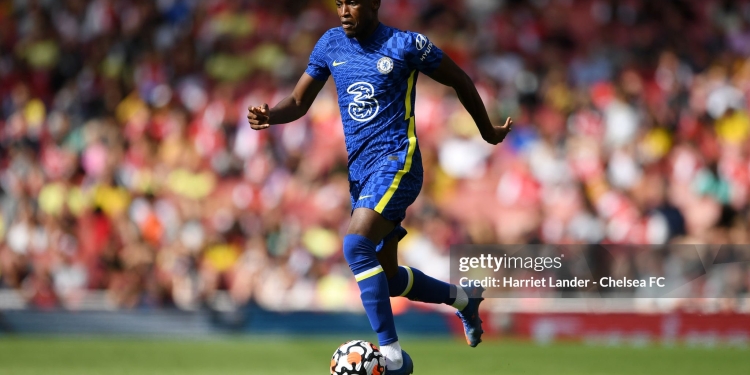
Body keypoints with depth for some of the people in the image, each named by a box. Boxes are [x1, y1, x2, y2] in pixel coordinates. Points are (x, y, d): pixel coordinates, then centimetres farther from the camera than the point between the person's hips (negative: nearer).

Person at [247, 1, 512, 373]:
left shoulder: (406, 45, -7)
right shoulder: (330, 45, 8)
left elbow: (461, 81, 6)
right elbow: (299, 102, 10)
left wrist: (488, 132, 17)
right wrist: (269, 116, -13)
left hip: (396, 161, -7)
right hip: (359, 169, 7)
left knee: (356, 245, -27)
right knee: (386, 277, 10)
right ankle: (464, 298, 37)